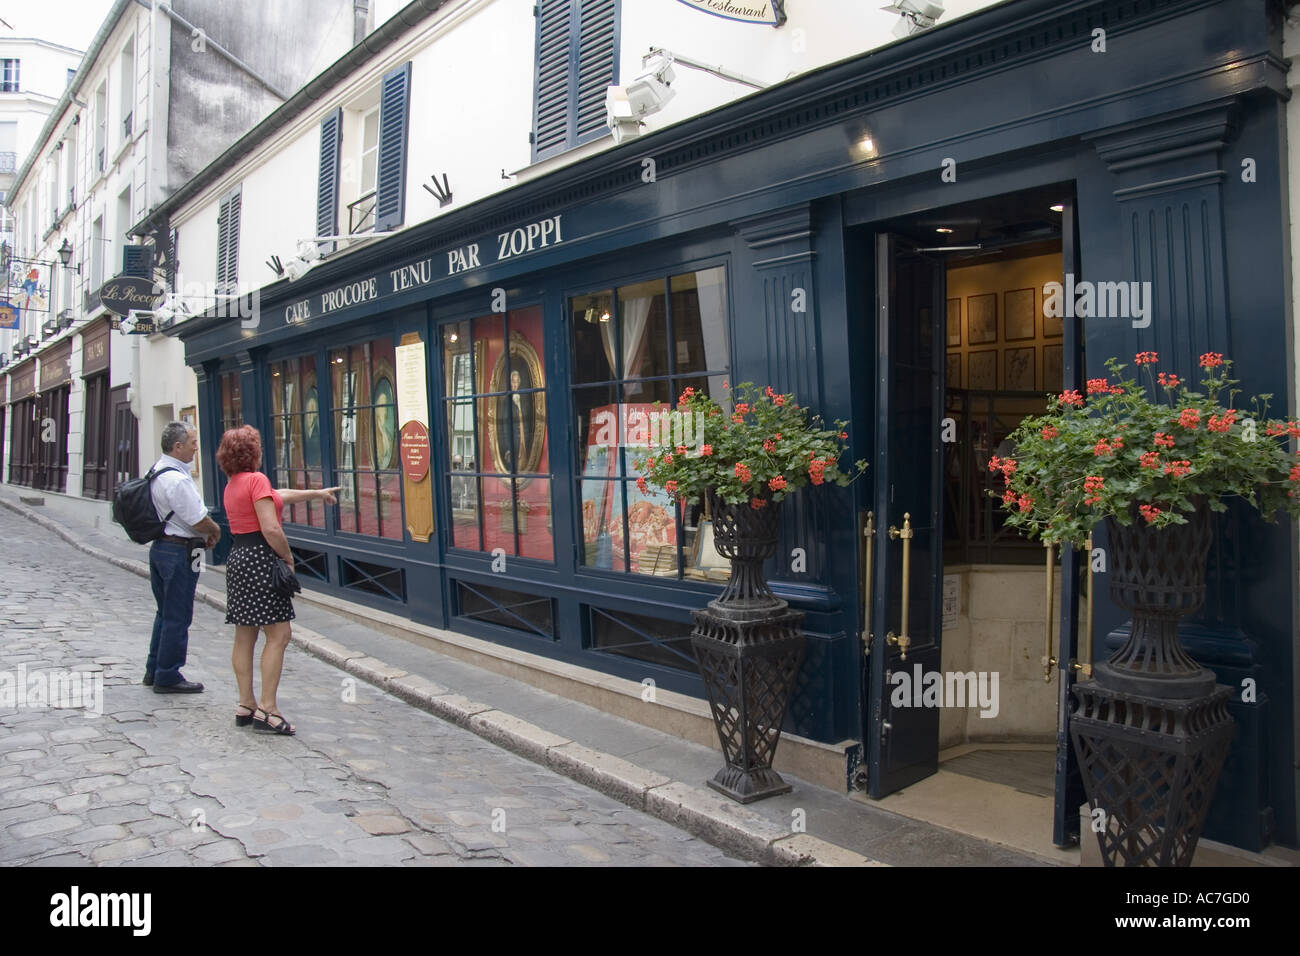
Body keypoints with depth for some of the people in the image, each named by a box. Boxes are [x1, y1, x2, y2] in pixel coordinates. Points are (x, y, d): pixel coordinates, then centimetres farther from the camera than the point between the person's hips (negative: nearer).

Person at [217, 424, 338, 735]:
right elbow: (271, 529, -20)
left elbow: (280, 495, 29)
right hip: (261, 558, -10)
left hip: (238, 558, 10)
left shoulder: (233, 485, 16)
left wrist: (318, 493, 39)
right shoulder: (256, 480, -13)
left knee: (244, 637, 12)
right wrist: (288, 558, -6)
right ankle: (267, 709, -7)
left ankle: (246, 706, 18)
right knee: (278, 635, -7)